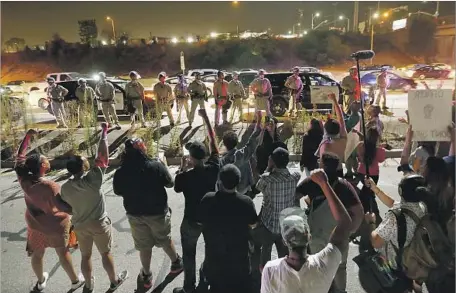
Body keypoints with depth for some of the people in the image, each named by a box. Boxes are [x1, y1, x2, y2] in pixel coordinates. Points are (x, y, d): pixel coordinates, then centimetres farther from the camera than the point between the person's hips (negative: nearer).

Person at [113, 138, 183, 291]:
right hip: (158, 212, -1)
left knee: (144, 246, 18)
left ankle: (146, 276, 34)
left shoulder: (120, 172, -14)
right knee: (165, 240, 21)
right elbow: (170, 184, -7)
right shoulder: (156, 165, -21)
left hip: (135, 214, 2)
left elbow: (118, 192, 3)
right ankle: (176, 263, 42)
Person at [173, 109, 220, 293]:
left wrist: (182, 168, 1)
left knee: (189, 255, 16)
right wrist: (205, 118, -1)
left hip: (191, 220, -4)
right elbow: (213, 141, -7)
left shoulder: (185, 176, -24)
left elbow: (177, 188, -1)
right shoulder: (213, 168, -17)